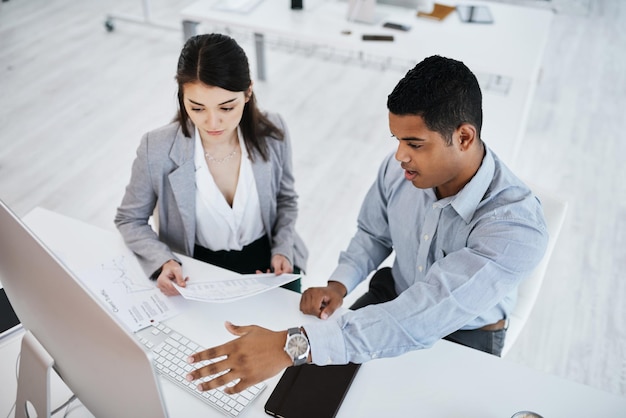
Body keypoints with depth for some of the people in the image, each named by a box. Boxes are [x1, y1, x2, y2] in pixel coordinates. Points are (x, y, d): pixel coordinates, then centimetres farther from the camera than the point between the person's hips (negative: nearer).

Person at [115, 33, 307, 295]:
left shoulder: (272, 134, -13)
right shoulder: (157, 150, -18)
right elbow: (130, 220, -2)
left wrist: (282, 250, -9)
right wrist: (164, 261, -19)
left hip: (266, 262, 1)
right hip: (199, 271, 0)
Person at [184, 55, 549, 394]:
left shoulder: (516, 227, -35)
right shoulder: (400, 168, -18)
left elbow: (420, 320, -43)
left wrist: (291, 346, -48)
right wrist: (339, 285, -17)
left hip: (463, 335, -3)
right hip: (395, 296, 4)